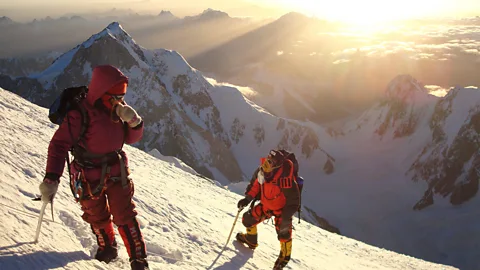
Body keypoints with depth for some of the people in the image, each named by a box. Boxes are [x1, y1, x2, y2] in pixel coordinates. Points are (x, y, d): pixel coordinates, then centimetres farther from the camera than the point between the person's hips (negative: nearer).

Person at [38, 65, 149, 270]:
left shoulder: (119, 108, -6)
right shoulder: (80, 114, -24)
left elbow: (131, 138, 2)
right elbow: (59, 145, -21)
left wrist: (134, 121, -20)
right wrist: (51, 179, -27)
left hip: (117, 172, 3)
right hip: (90, 178, -3)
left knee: (125, 217, 1)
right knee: (98, 218, 17)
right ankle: (107, 248, 44)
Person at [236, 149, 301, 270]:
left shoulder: (285, 177, -39)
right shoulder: (261, 171, -19)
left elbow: (293, 200, -30)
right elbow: (255, 185, 3)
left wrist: (287, 217, -31)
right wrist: (247, 199, -6)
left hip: (282, 209, -6)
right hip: (266, 205, 6)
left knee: (283, 232, -14)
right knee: (248, 219, 10)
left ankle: (285, 255, 20)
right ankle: (251, 240, 42)